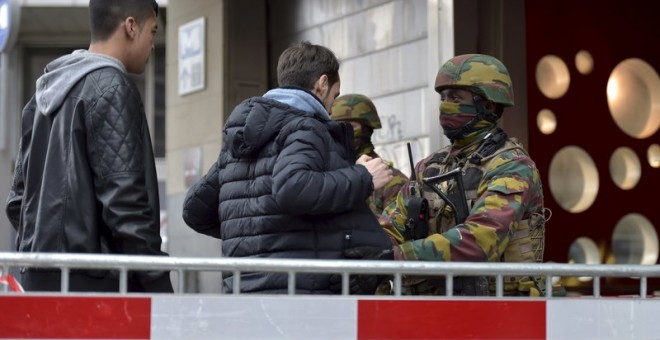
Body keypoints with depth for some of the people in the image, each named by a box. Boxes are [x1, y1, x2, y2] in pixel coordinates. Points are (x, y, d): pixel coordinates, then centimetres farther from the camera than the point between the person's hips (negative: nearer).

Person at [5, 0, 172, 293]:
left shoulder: (46, 92, 18)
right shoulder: (110, 88, -9)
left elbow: (19, 199, 19)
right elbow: (124, 200, -16)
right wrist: (159, 286, -13)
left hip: (40, 279, 9)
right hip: (94, 281, -9)